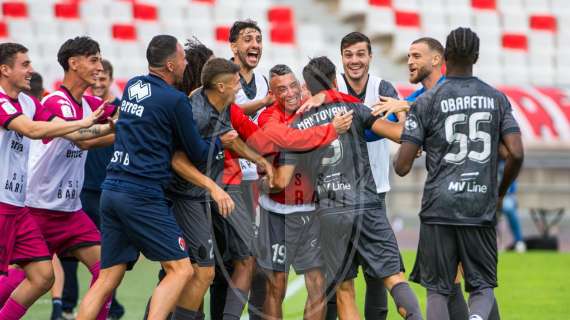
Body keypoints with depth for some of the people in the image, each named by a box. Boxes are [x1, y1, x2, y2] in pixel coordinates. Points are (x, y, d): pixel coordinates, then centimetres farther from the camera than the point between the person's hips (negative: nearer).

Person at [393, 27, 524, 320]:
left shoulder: (427, 102, -1)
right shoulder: (496, 99, 6)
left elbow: (402, 167, -3)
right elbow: (516, 154, -2)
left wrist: (397, 159, 21)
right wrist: (500, 192, 15)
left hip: (439, 208, -1)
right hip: (482, 209, 1)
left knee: (437, 290, 8)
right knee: (483, 286, 9)